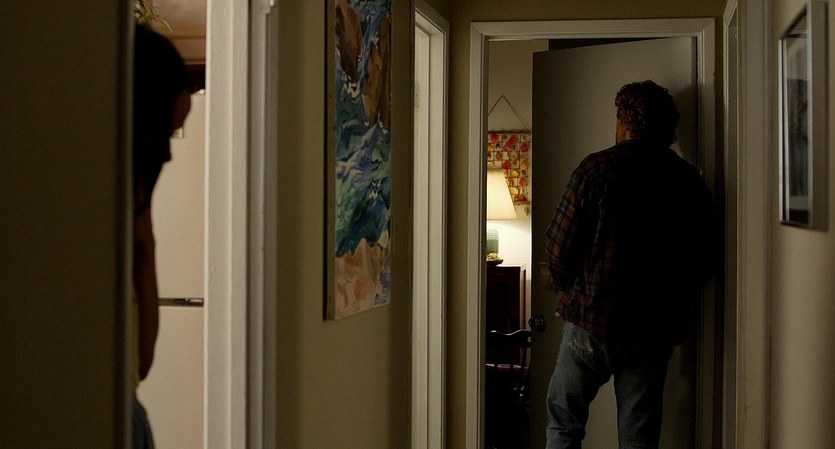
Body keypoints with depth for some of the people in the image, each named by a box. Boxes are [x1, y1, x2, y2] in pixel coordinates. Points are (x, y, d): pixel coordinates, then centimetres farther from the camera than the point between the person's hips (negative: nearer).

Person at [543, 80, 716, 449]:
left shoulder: (597, 168, -8)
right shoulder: (690, 180, 3)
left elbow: (559, 245, -8)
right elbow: (705, 256, 8)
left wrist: (567, 290, 10)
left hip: (593, 321, -3)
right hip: (657, 330, 3)